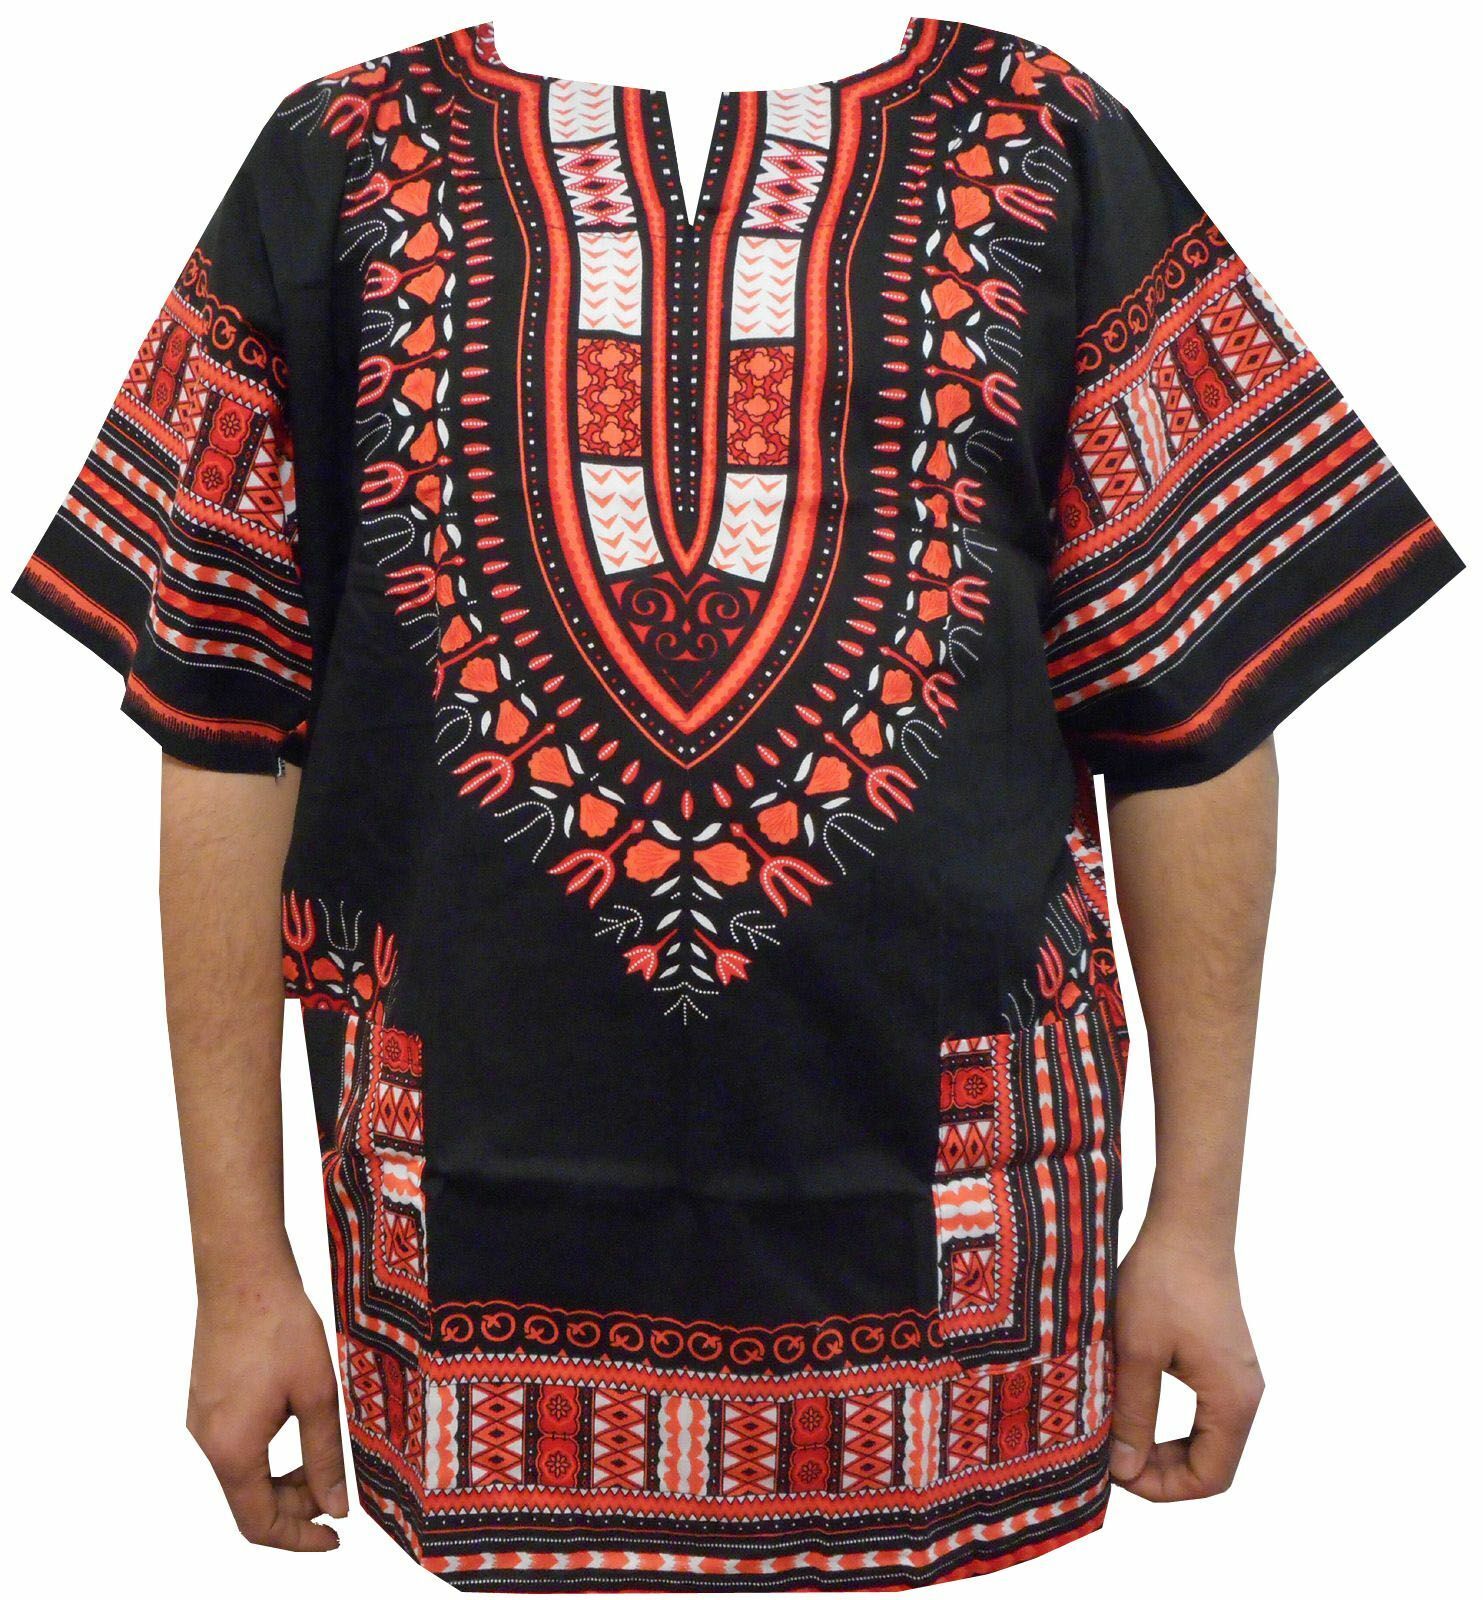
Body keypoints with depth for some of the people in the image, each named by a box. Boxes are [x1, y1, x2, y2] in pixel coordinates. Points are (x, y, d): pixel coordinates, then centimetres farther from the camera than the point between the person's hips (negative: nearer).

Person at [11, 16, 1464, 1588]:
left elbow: (1190, 704, 3)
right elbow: (228, 729, 2)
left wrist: (1198, 1216, 2)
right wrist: (241, 1266, 1)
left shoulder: (1046, 146, 3)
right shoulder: (346, 158, 4)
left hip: (940, 1195, 0)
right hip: (480, 1190, 1)